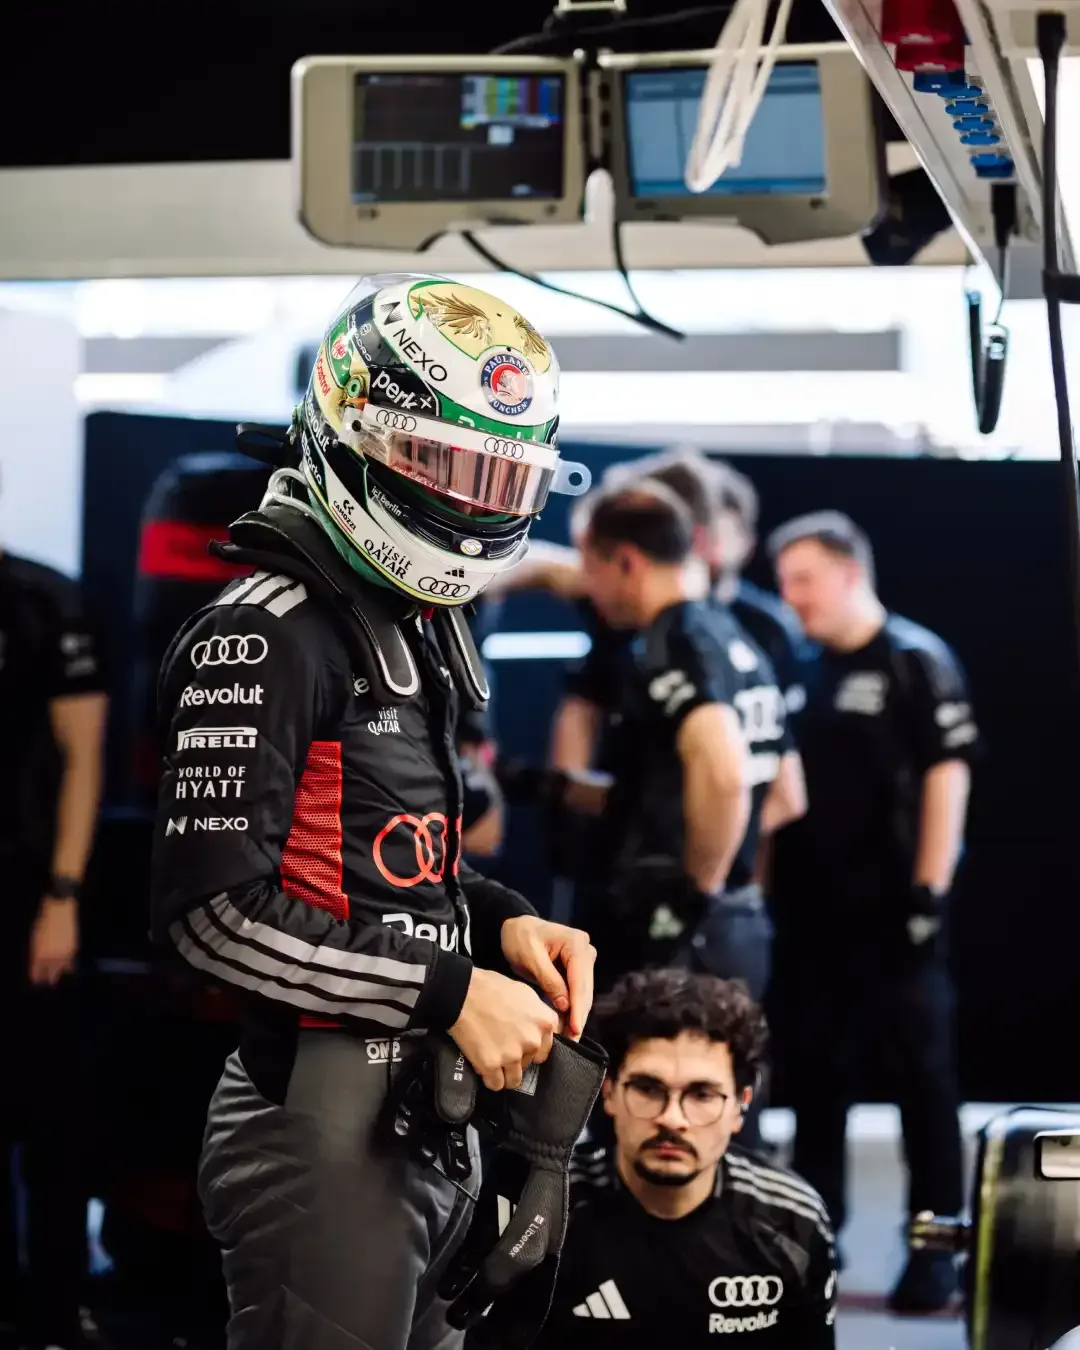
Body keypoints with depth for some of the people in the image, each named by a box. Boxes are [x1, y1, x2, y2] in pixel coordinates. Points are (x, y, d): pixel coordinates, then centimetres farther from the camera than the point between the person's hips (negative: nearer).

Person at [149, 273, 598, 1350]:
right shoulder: (267, 636, -13)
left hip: (428, 1124, 9)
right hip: (324, 1130, -9)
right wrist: (451, 991, -19)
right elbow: (213, 910, -20)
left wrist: (502, 921, 5)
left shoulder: (415, 631, 16)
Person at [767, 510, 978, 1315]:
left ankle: (935, 1248, 5)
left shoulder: (917, 661, -6)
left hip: (893, 906, -6)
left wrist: (930, 891, -15)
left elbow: (948, 775, -10)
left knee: (923, 1072, 0)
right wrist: (764, 884, 11)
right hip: (811, 906, 6)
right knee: (817, 1073, 11)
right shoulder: (802, 669, 12)